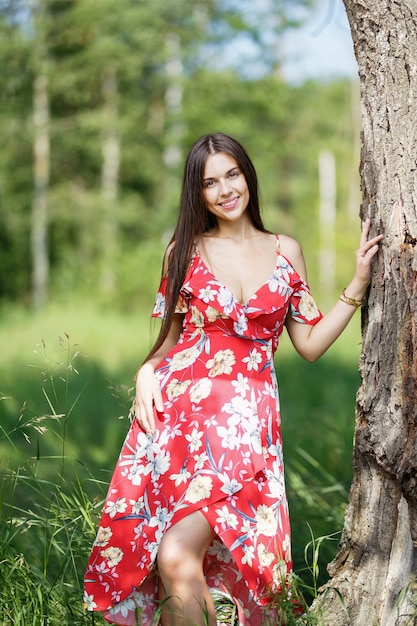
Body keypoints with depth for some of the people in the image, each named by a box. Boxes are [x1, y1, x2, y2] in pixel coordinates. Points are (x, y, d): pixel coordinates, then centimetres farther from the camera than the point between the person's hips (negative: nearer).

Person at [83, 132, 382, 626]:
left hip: (245, 417, -1)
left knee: (178, 556, -20)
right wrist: (146, 374, -4)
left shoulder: (286, 251, 11)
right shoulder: (184, 251, 10)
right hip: (178, 403, 1)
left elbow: (310, 344, 12)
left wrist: (358, 283, 8)